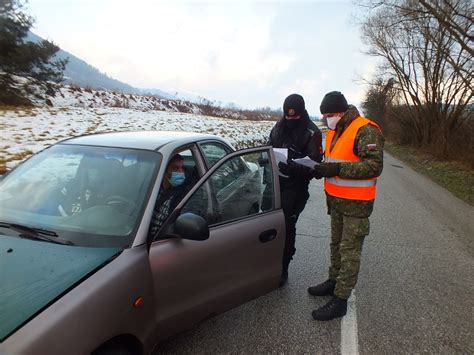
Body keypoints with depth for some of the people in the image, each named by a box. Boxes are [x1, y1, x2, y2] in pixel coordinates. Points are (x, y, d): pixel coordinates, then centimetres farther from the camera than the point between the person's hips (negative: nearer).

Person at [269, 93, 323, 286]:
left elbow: (314, 164, -13)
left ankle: (283, 269, 13)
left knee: (286, 226, -3)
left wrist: (294, 168, -31)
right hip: (276, 181, 6)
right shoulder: (278, 127, 9)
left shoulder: (311, 133, -9)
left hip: (295, 185, -5)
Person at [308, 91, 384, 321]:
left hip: (355, 203, -8)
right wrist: (323, 169, -2)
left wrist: (337, 169, -29)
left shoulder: (365, 130, -18)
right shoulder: (334, 131, 9)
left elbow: (374, 165, -25)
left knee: (349, 251, 0)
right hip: (336, 200, 9)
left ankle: (340, 300, 9)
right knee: (336, 244, 20)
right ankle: (334, 281, 37)